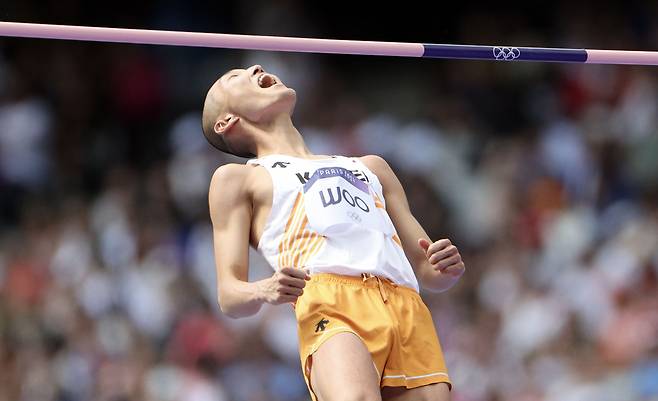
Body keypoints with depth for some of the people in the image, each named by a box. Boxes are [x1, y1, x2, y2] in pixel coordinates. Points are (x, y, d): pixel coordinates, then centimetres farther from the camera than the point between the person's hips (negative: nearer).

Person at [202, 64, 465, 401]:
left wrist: (445, 269, 8)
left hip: (409, 310, 5)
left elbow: (425, 269, 33)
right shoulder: (236, 178, 24)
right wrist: (265, 291, -11)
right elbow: (229, 295, 13)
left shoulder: (371, 167, 37)